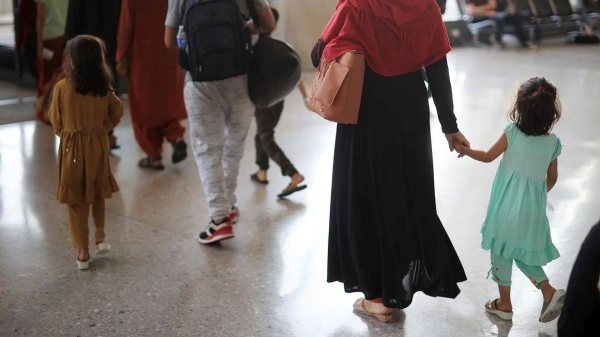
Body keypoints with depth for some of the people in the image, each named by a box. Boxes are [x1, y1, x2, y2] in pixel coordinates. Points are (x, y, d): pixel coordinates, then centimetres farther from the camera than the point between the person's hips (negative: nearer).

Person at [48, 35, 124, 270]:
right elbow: (117, 112, 3)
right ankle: (100, 237, 25)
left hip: (72, 147, -3)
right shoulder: (104, 87, -4)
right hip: (98, 145, 3)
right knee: (97, 192, 24)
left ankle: (83, 252, 10)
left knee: (76, 200, 6)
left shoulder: (62, 87, -12)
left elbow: (55, 120, -3)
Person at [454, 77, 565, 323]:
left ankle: (505, 304, 22)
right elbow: (552, 178, 7)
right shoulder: (553, 142, -3)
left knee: (501, 252, 12)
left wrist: (465, 150, 17)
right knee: (523, 253, 21)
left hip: (508, 206, -3)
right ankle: (549, 292, 8)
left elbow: (488, 156, 0)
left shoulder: (512, 133, -12)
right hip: (533, 209, 4)